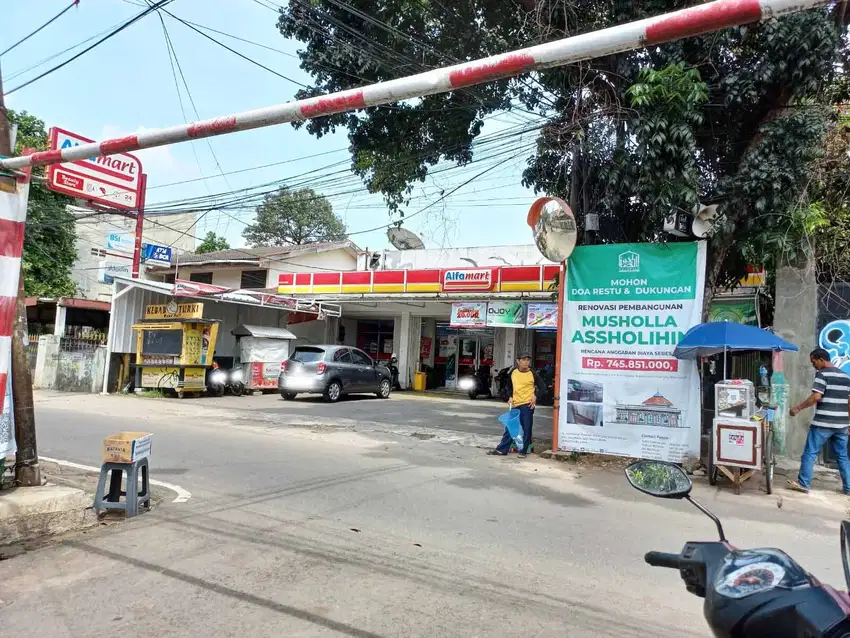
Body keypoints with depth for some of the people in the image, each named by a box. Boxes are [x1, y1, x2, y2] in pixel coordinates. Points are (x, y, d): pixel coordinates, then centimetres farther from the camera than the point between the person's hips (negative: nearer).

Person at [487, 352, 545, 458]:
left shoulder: (533, 374, -4)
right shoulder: (513, 373, 5)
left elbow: (542, 387, 1)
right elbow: (509, 387, 19)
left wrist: (535, 396, -12)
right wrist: (510, 397, 5)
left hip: (527, 404, -3)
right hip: (515, 404, 4)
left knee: (526, 428, 0)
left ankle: (523, 451, 12)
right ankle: (502, 449, 15)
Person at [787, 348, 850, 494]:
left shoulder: (822, 374, -10)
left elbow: (816, 397, -19)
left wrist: (798, 408, -10)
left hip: (823, 423, -7)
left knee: (810, 453, 1)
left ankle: (804, 484, 5)